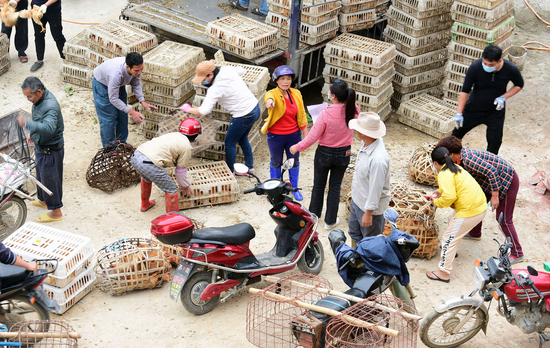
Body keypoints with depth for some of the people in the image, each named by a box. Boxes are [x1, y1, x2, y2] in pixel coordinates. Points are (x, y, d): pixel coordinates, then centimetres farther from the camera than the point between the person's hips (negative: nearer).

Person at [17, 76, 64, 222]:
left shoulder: (50, 106, -34)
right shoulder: (39, 99, -3)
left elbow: (49, 128, -49)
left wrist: (27, 124, -55)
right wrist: (34, 134, 25)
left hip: (50, 150, -10)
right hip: (41, 146, 10)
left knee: (50, 179, 5)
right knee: (41, 175, 27)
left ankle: (55, 211, 22)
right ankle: (43, 200, 50)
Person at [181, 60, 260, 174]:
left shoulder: (215, 89, -24)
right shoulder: (228, 70, -4)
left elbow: (204, 111, -28)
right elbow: (242, 71, 19)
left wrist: (188, 109, -11)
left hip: (244, 116, -9)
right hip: (255, 108, 9)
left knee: (230, 143, 11)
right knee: (242, 139, 27)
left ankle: (230, 172, 24)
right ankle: (250, 166, 39)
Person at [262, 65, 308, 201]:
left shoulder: (296, 94, -4)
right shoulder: (273, 93, -17)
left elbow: (302, 116, 3)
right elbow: (269, 97, -44)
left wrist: (306, 135, 2)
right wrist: (269, 101, -69)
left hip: (294, 135, 3)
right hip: (276, 136, -3)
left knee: (294, 162, 18)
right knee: (276, 163, 15)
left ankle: (294, 188, 39)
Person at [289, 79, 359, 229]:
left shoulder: (325, 114, -30)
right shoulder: (354, 110, -17)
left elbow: (313, 137, -20)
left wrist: (297, 147, -6)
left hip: (325, 154, -3)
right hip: (344, 154, 3)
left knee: (318, 185, 20)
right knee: (335, 187, 19)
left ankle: (314, 215, 40)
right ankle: (330, 220, 30)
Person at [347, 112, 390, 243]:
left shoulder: (378, 159, -38)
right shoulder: (365, 143, -9)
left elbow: (376, 189, -30)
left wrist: (368, 213, -21)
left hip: (370, 206, -10)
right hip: (357, 199, 10)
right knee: (354, 232, 29)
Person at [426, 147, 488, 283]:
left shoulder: (444, 175, -15)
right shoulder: (456, 168, 14)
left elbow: (449, 197, -25)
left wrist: (437, 201, -7)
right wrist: (440, 191, 30)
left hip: (469, 212, -10)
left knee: (449, 239, 3)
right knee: (452, 221, 35)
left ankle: (444, 273, 10)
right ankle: (451, 250, 55)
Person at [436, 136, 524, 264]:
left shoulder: (468, 160, -28)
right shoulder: (461, 158, 2)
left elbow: (492, 172, -31)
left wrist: (495, 196, -25)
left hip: (507, 181, -10)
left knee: (504, 219, -5)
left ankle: (517, 253, 5)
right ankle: (475, 234, 45)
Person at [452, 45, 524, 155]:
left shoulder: (511, 69, -25)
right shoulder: (475, 67, -28)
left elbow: (519, 85, -3)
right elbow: (465, 91, -20)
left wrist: (504, 97, -19)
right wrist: (459, 113, -22)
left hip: (496, 111, 0)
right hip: (474, 108, 0)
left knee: (495, 141, 2)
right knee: (458, 131, 14)